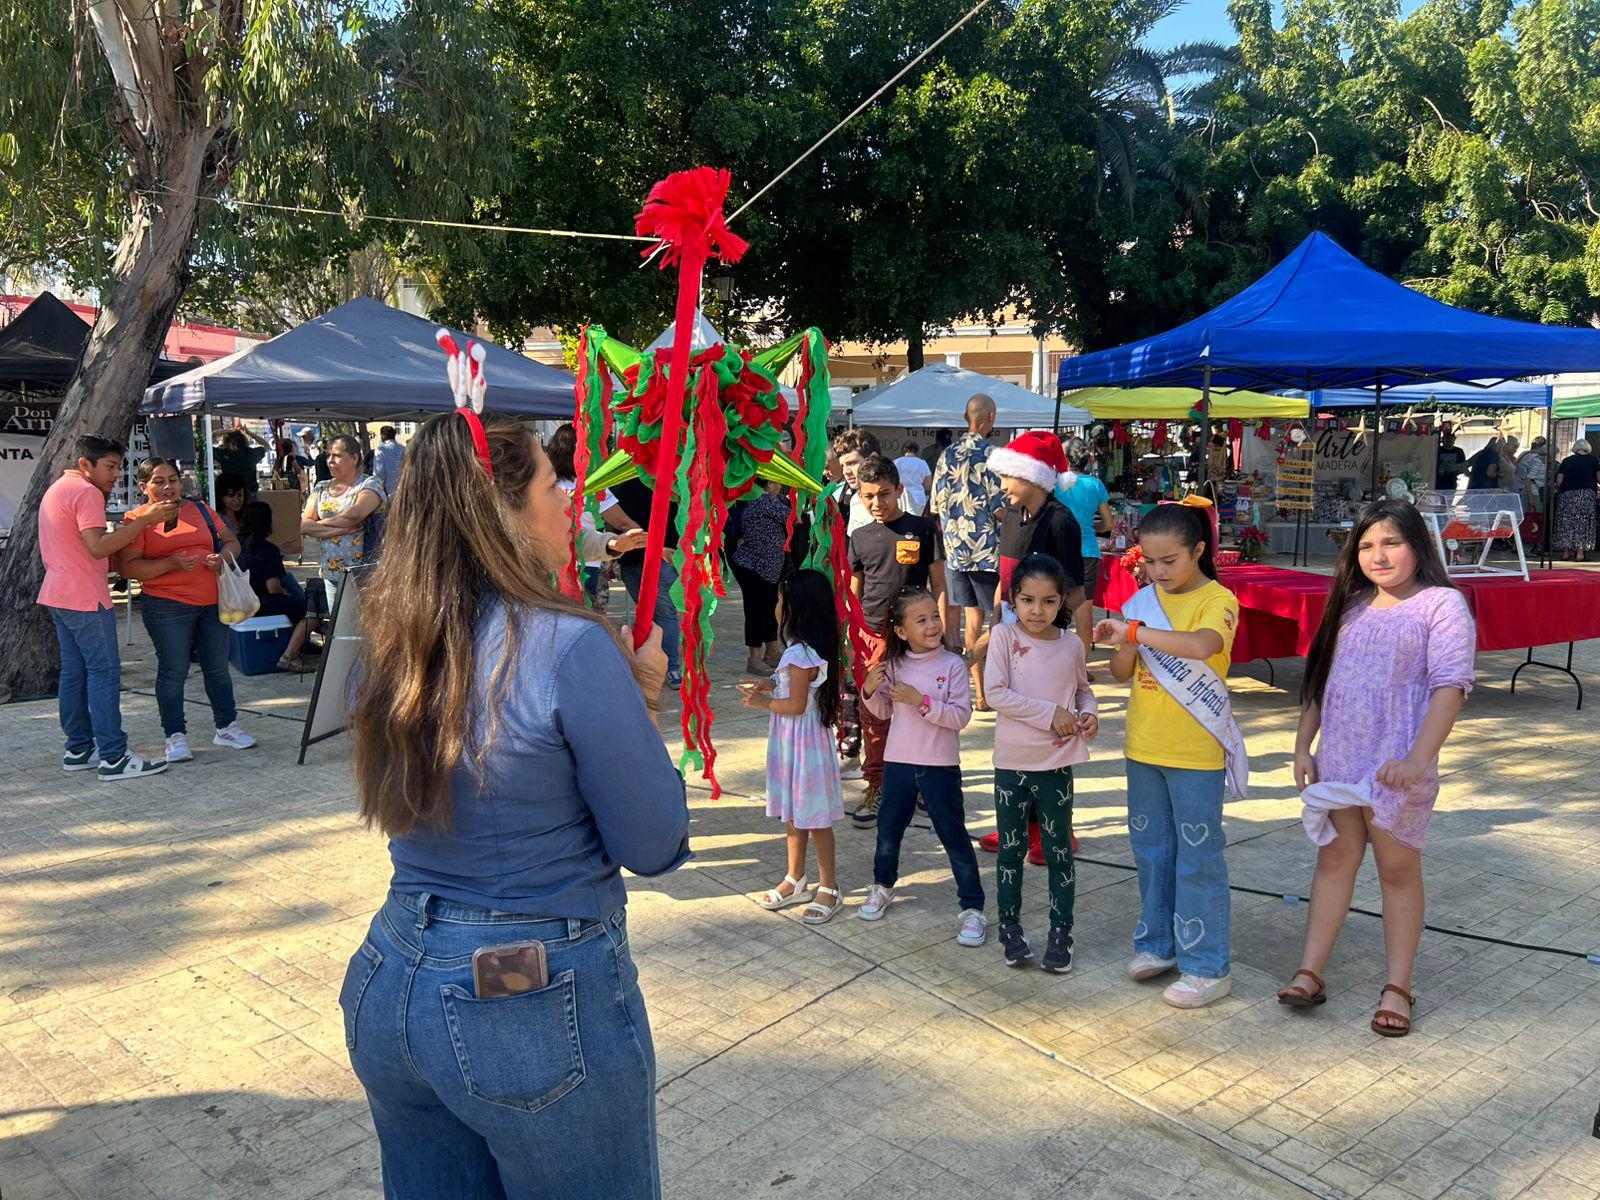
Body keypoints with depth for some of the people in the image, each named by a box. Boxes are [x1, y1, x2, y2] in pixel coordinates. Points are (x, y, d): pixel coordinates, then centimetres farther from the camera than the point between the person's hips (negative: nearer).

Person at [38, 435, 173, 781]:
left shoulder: (56, 489, 20)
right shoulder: (86, 492, -13)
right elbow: (98, 547, -23)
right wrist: (144, 520, -24)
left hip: (58, 596, 10)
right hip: (85, 598, -10)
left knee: (74, 672, 12)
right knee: (105, 672, -9)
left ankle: (78, 750, 17)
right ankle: (114, 758, -11)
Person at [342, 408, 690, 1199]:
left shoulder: (387, 649, 0)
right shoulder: (572, 648, -21)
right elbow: (653, 849, -13)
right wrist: (637, 701, -1)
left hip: (392, 986, 7)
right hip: (538, 1012, -6)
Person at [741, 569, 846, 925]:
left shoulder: (800, 654, -24)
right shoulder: (812, 649, 6)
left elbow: (796, 705, -24)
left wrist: (763, 702, -11)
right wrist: (771, 685, 7)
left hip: (802, 741, -10)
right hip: (792, 739, 10)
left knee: (814, 817, 2)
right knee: (794, 813, 18)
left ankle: (828, 888, 14)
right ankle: (796, 881, 31)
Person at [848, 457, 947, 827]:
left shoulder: (922, 529, -1)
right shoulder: (861, 538, 7)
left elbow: (938, 585, 1)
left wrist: (940, 633, -4)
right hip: (873, 635, 2)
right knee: (874, 716, 4)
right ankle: (877, 787, 16)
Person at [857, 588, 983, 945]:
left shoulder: (952, 666, -11)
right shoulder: (894, 665, -1)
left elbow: (961, 715, -18)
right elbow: (884, 712, 9)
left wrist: (922, 701, -26)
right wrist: (870, 692, -11)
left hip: (940, 765, -3)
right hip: (899, 761, 4)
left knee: (954, 837, 3)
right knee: (888, 831, 19)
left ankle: (972, 908, 13)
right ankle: (882, 886, 43)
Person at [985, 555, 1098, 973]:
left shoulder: (1071, 645, 0)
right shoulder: (1004, 636, -8)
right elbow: (996, 694, -16)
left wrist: (1089, 712, -5)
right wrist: (1050, 713, -18)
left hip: (1057, 764, 1)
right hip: (1012, 762, -1)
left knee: (1059, 850, 8)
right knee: (1011, 848, 11)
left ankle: (1061, 934, 20)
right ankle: (1010, 929, 24)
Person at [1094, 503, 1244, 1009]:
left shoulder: (1217, 600, -12)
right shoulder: (1145, 600, 6)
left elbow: (1200, 645, -34)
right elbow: (1121, 673, 5)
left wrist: (1135, 631, -30)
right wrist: (1128, 644, -15)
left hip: (1196, 753, -6)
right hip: (1144, 747, 6)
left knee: (1198, 858, 1)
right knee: (1150, 850, 17)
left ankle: (1207, 967, 12)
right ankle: (1157, 944, 32)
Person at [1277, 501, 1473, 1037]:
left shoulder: (1442, 605, -8)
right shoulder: (1351, 607, 11)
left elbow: (1450, 685, -16)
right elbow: (1318, 680, 14)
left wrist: (1418, 760, -25)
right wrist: (1302, 746, 8)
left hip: (1396, 765, -5)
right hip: (1337, 758, 5)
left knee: (1398, 868, 6)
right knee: (1334, 859, 10)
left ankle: (1397, 988, 16)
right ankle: (1310, 973, 15)